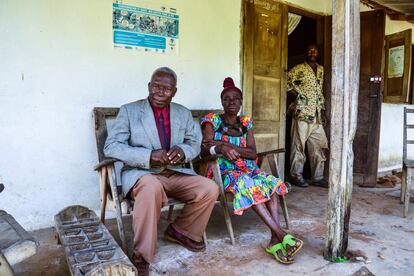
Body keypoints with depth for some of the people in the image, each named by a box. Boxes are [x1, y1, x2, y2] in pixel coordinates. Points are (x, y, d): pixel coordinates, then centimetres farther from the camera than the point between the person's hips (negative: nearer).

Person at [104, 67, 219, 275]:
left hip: (176, 173, 5)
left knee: (210, 189, -17)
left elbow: (196, 144, 12)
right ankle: (141, 255, -20)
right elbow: (111, 146, -9)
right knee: (152, 188, -38)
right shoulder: (129, 110, -1)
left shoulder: (184, 113, 12)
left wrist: (182, 151, -14)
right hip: (141, 174, -4)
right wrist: (149, 155, -23)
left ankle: (180, 231, 9)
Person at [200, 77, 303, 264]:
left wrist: (228, 145, -14)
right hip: (224, 171, -4)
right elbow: (204, 149, -9)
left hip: (248, 169, 4)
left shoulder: (246, 123, 13)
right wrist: (222, 149, -30)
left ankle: (275, 241, -33)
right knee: (247, 186, -34)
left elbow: (253, 153, 0)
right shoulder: (213, 121, 3)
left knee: (271, 183, -25)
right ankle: (281, 235, -35)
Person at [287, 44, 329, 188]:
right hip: (302, 112, -6)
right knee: (299, 145, -2)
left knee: (318, 146, 6)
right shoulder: (299, 68, -2)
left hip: (317, 114, 6)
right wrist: (299, 95, -8)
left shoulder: (321, 69, 17)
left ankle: (317, 177, 14)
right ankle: (296, 175, 7)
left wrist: (322, 108, 17)